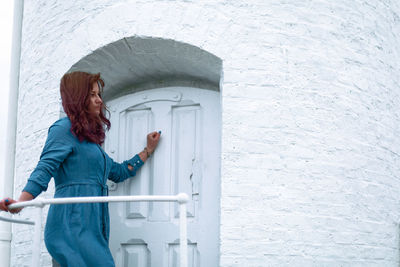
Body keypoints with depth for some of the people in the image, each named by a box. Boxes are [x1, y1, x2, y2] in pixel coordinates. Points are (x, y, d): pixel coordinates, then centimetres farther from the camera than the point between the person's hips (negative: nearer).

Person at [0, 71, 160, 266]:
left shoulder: (89, 137, 25)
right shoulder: (64, 128, 0)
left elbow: (119, 172, 32)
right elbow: (45, 168, -11)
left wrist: (148, 150, 35)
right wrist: (20, 202, -26)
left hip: (91, 227, 8)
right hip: (72, 224, -8)